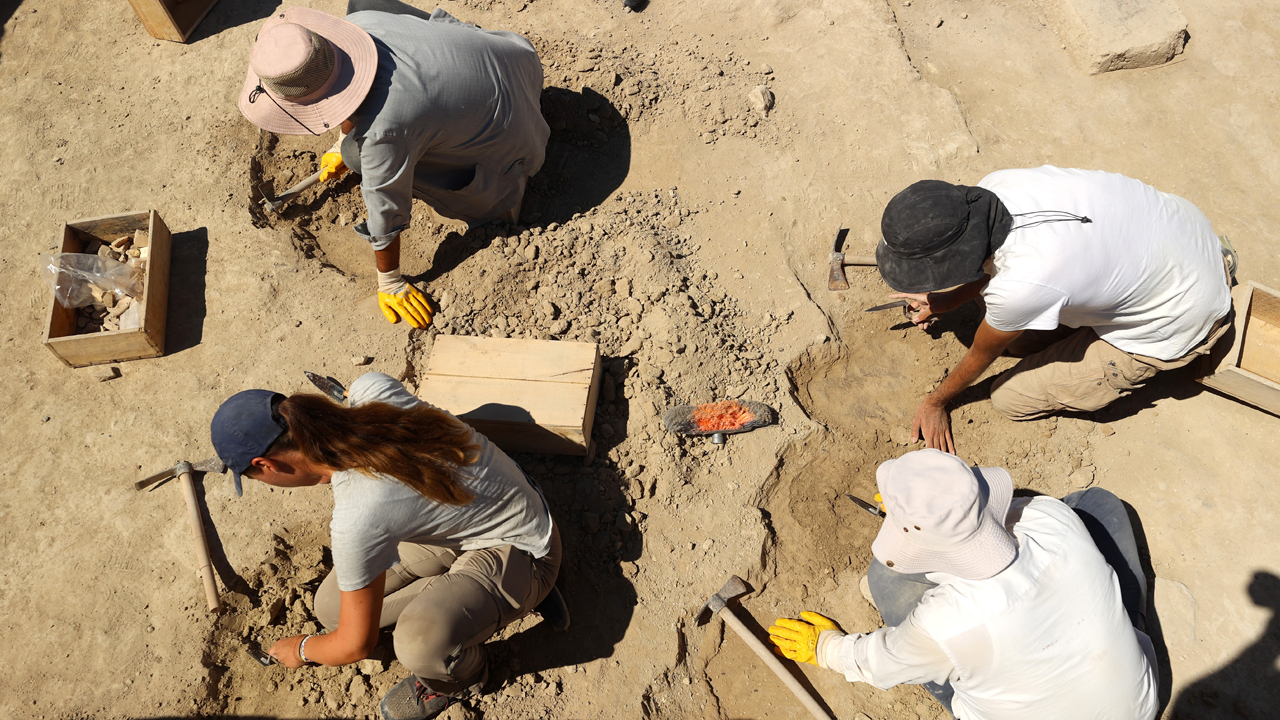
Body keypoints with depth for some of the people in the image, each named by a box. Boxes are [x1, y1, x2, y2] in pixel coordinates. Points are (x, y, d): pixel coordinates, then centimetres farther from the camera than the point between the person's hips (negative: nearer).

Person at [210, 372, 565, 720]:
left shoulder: (356, 522, -34)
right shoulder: (370, 388, -17)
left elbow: (355, 645, -16)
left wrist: (303, 648, 10)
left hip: (518, 549, -8)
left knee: (421, 643, -34)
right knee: (332, 608, 3)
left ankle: (462, 675, 4)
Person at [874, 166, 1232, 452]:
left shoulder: (1020, 285, -39)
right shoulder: (996, 184, -22)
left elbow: (982, 355, -17)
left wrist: (935, 402, 1)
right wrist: (950, 300, 9)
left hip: (1177, 319, -6)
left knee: (1011, 398, -3)